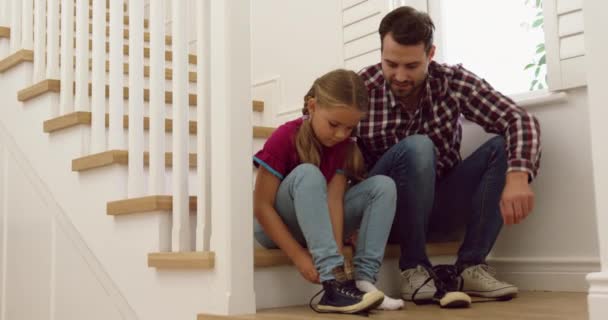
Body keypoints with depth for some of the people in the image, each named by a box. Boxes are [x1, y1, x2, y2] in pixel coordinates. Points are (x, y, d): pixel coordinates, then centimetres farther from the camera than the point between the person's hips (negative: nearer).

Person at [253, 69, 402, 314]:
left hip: (319, 227, 5)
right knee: (307, 173, -34)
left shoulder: (345, 147, -6)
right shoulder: (284, 139, -21)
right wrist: (299, 255, -26)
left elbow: (334, 200, -18)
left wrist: (337, 252, -31)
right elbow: (261, 206, -22)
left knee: (383, 186, -15)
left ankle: (364, 281, -27)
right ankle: (334, 280, -42)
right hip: (276, 227, -5)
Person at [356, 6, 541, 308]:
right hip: (386, 210, -3)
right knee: (416, 147, -33)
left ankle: (470, 267, -14)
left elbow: (520, 121, -15)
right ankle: (414, 269, -16)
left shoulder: (453, 81, -9)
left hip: (440, 202, 4)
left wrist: (518, 175, -34)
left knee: (505, 146, -18)